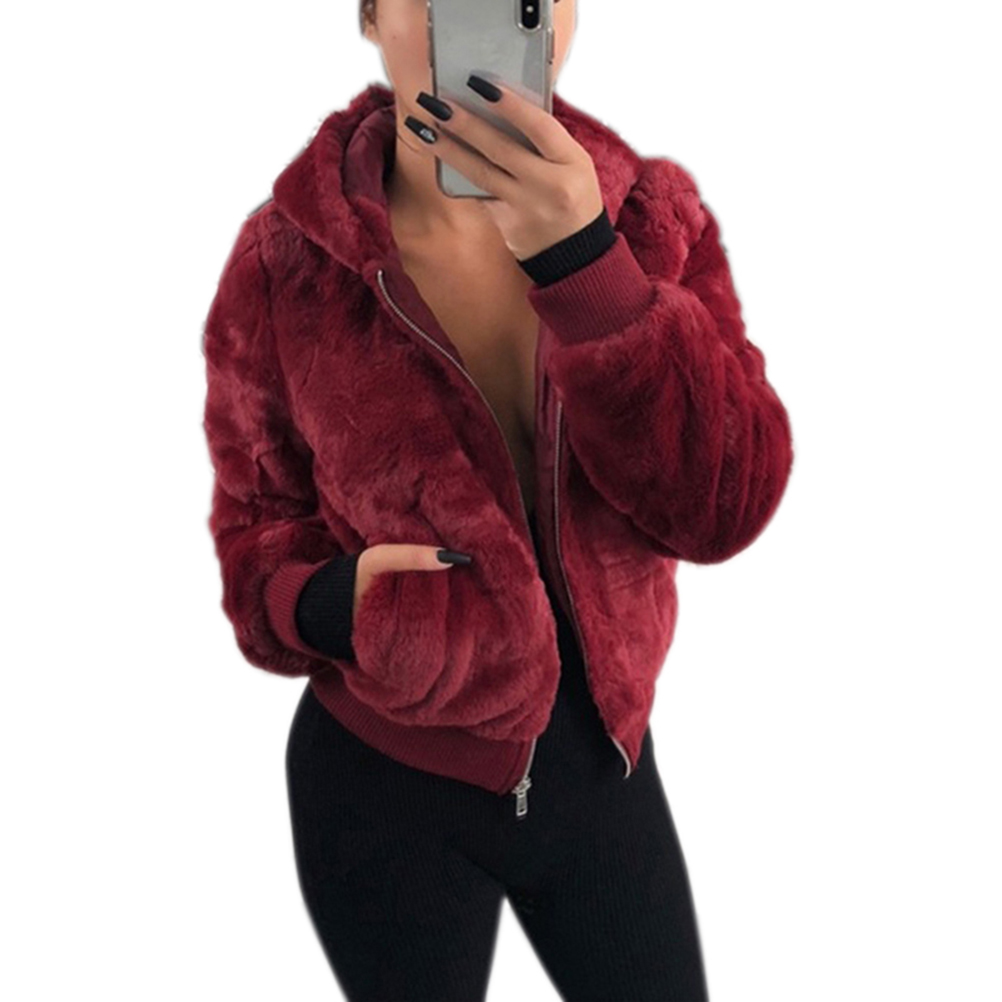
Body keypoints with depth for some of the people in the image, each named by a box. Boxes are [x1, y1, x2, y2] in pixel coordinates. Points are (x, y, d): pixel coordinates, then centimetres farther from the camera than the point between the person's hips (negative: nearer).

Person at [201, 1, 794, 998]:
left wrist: (580, 261, -30)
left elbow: (725, 507, -19)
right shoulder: (284, 258, -13)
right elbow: (256, 531, -2)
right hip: (385, 790, -2)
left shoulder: (653, 215, -8)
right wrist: (338, 603, -25)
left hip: (606, 760, 3)